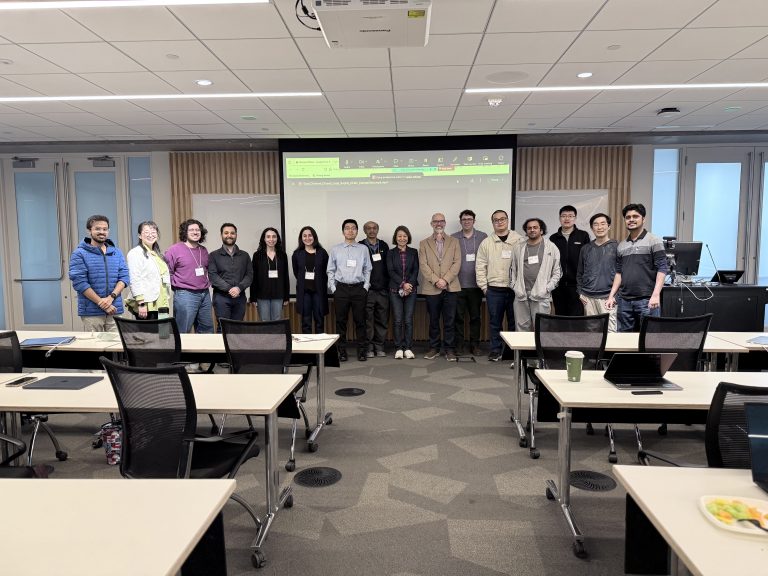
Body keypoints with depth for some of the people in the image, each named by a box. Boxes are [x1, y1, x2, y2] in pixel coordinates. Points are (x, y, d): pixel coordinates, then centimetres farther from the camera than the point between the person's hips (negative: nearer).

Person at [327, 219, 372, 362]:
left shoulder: (363, 249, 6)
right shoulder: (335, 249, 6)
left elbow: (367, 270, 7)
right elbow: (330, 271, 8)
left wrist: (365, 287, 0)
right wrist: (333, 288, 1)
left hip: (359, 288, 0)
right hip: (341, 288, 0)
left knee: (360, 320, 3)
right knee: (341, 321, 4)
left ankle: (361, 351, 13)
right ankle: (342, 351, 14)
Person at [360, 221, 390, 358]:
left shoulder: (384, 246, 12)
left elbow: (388, 266, 12)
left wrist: (388, 284, 5)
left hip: (383, 290, 3)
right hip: (367, 290, -3)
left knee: (382, 319, 5)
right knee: (368, 319, 0)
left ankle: (379, 346, 15)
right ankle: (369, 346, 10)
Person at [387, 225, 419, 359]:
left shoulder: (413, 252, 9)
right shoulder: (391, 253, 5)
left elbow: (415, 270, 3)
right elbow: (391, 271, -3)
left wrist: (409, 285, -11)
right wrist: (403, 284, -14)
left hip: (411, 289, 1)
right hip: (395, 290, -1)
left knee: (409, 320, 0)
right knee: (397, 320, -1)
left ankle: (408, 348, 6)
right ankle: (399, 348, 6)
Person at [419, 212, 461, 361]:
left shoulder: (454, 242, 10)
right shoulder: (424, 243, 9)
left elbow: (457, 263, 0)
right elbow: (423, 265, -1)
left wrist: (445, 280, -12)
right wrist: (436, 280, -13)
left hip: (451, 287, 0)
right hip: (431, 288, 0)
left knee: (450, 321, 2)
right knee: (433, 320, 7)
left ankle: (449, 349, 10)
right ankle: (434, 348, 17)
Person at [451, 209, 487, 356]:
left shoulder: (483, 237, 4)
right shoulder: (453, 238, 4)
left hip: (476, 284, 0)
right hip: (458, 284, 0)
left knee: (475, 316, 7)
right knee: (459, 316, 5)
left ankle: (475, 344, 17)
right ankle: (460, 344, 15)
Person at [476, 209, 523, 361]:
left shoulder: (519, 241, 2)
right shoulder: (486, 243, 6)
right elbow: (480, 266, 6)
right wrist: (484, 286, 0)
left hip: (514, 289, -1)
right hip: (494, 289, 1)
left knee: (514, 321, 6)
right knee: (494, 321, 7)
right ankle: (496, 350, 18)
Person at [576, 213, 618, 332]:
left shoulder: (616, 247, 2)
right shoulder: (586, 249, 13)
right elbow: (579, 273, 20)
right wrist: (580, 292, 10)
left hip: (608, 297, -3)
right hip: (588, 298, 4)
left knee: (610, 331, -8)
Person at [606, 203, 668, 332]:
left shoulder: (654, 241, -1)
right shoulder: (621, 245, 13)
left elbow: (662, 269, -7)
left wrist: (656, 294, -17)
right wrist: (611, 295, 9)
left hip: (647, 300, -5)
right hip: (624, 301, 5)